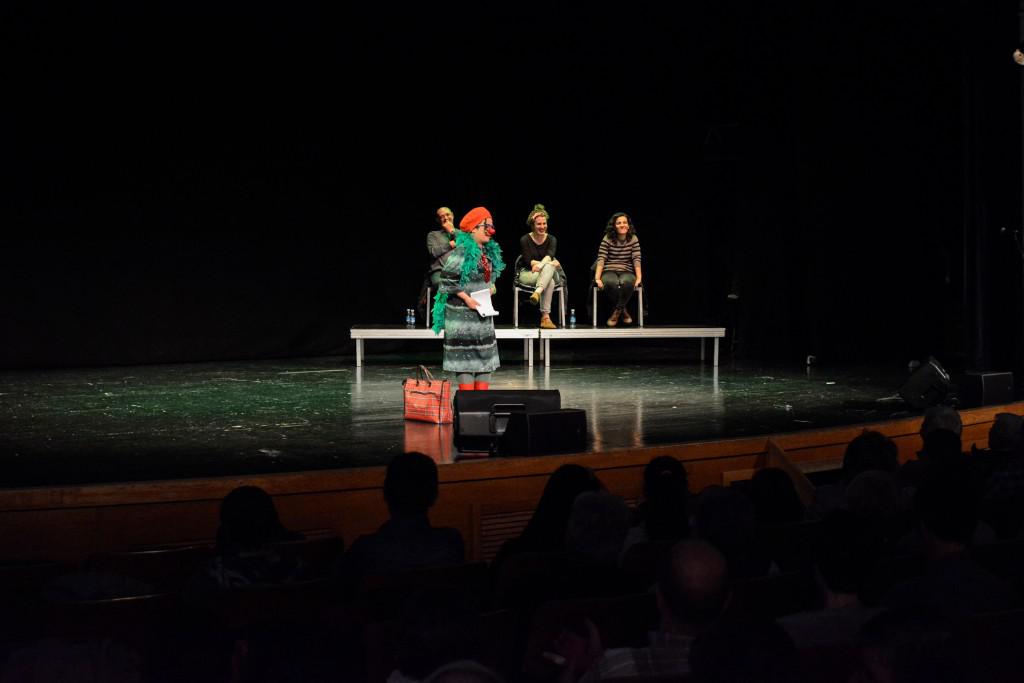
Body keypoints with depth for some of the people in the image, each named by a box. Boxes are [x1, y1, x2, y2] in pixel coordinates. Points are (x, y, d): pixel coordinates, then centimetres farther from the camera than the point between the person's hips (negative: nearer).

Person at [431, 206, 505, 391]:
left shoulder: (490, 252, 12)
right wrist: (466, 298, -19)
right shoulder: (461, 252, -14)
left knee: (486, 354, 7)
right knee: (465, 355, -5)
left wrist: (491, 288, 6)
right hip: (462, 313, -8)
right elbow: (447, 280, -15)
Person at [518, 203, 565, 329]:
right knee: (550, 282, -36)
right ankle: (545, 317, -51)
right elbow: (528, 261, -14)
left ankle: (537, 293, -58)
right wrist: (549, 263, -23)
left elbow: (550, 255, -18)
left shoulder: (551, 239, 4)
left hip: (548, 272, 3)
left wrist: (541, 264, -41)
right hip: (527, 273, -3)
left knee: (549, 267, -37)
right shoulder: (525, 240, -3)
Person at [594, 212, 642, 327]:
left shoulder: (633, 239, 4)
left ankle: (616, 311, -14)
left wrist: (639, 278, -17)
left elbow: (636, 259, -3)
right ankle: (623, 311, -11)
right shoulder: (607, 239, 0)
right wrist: (597, 278, -20)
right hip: (609, 271, -1)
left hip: (627, 272, 1)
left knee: (626, 282, -38)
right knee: (612, 283, -39)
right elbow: (601, 259, -8)